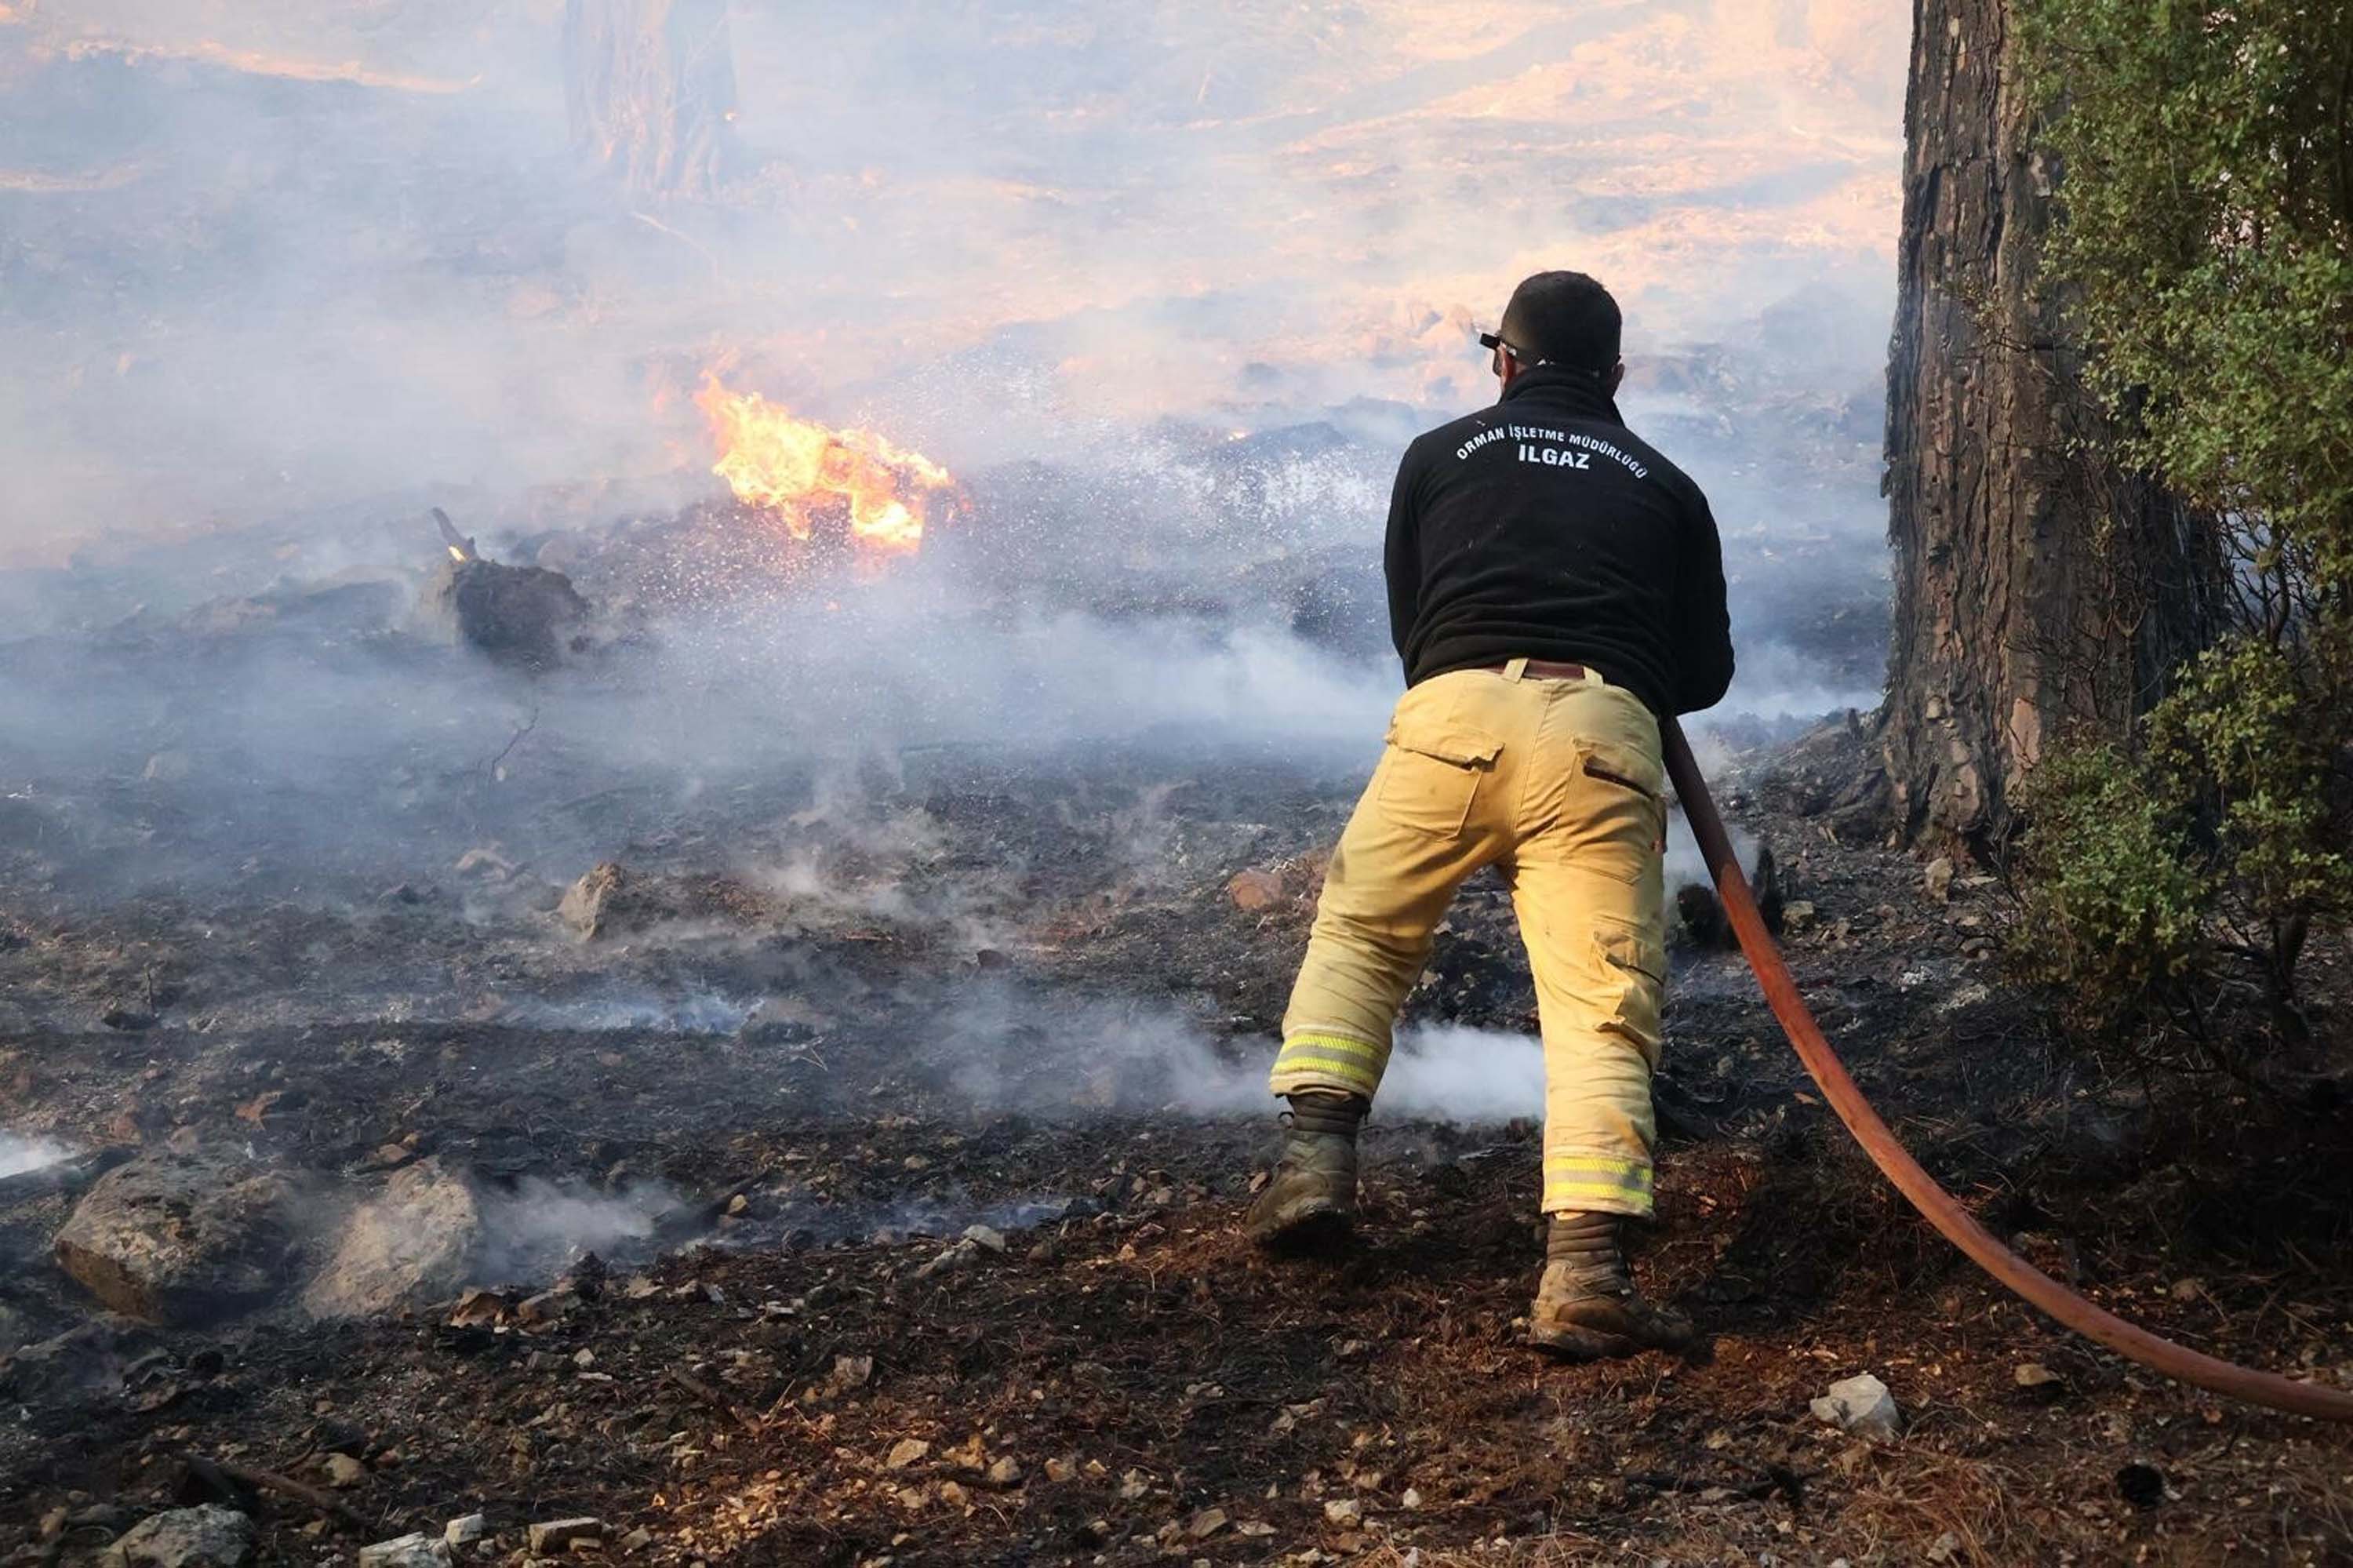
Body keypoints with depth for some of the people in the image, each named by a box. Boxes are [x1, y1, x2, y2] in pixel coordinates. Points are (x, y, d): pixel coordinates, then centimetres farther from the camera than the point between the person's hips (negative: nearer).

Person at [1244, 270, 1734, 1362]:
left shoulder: (1440, 455, 21)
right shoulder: (1664, 486, 23)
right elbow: (1706, 673, 23)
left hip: (1454, 713, 0)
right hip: (1604, 738, 0)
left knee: (1358, 933, 21)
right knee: (1601, 1008, -3)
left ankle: (1316, 1159, 9)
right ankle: (1585, 1269, -17)